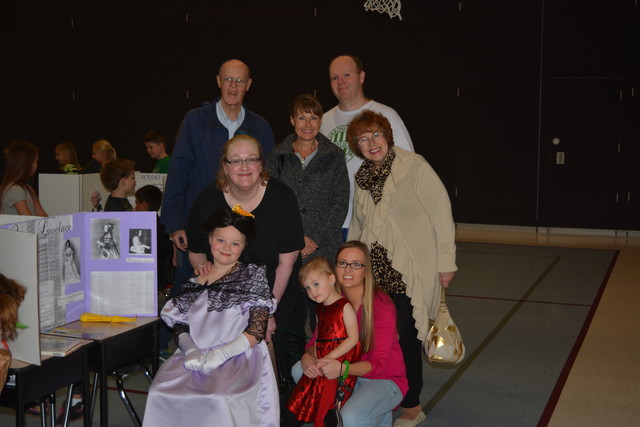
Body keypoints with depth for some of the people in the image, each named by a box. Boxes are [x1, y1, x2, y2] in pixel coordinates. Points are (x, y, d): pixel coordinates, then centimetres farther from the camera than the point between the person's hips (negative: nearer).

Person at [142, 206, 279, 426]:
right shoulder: (195, 281, 16)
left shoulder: (253, 275, 6)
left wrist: (222, 353, -14)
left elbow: (257, 331, -2)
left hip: (239, 358, -3)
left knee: (218, 400, -34)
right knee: (161, 395, -24)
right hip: (197, 357, 4)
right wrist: (190, 349, -7)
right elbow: (180, 325, 14)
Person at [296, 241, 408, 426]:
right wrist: (307, 357, -25)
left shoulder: (382, 305, -21)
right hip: (350, 374, 6)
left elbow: (378, 363, -23)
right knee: (299, 371, -12)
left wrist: (341, 368, -42)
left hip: (384, 378, -6)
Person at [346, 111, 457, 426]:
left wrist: (446, 262, -9)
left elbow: (441, 214, -8)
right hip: (374, 270, 5)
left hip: (411, 270, -5)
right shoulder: (361, 177, 12)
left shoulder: (414, 166, -8)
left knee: (405, 336, -3)